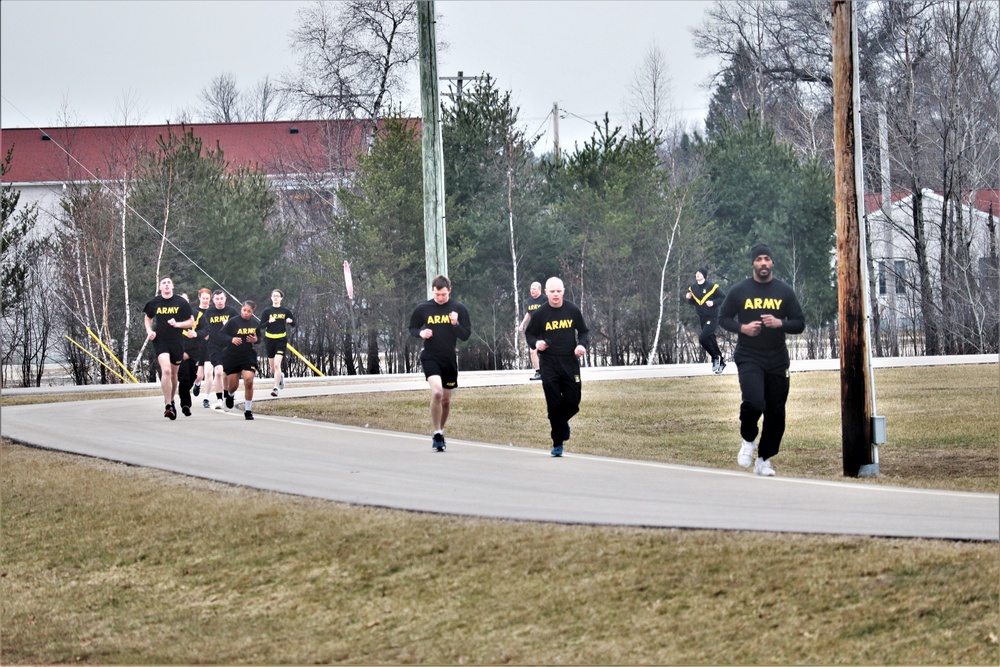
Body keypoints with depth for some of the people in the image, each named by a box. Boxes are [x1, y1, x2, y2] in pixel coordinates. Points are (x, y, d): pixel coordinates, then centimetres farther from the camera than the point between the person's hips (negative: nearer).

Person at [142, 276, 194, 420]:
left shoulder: (181, 303, -1)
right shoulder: (154, 303, 1)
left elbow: (191, 321, 5)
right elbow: (148, 318, 18)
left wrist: (177, 324, -13)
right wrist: (149, 331, 0)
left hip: (177, 342, 2)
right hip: (160, 341, -2)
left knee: (173, 373, 13)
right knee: (166, 370, -20)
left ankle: (171, 401, 35)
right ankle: (168, 405, -20)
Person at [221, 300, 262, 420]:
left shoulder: (255, 323, 2)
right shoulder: (233, 321, -9)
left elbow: (259, 337, 16)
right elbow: (222, 334, -6)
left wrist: (255, 340, -8)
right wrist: (231, 339, -24)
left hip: (248, 356, 1)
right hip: (232, 356, -1)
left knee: (248, 381, -16)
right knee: (233, 385, 6)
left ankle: (248, 410, -2)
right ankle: (229, 394, 47)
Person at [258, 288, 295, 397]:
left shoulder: (285, 311, 2)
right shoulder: (267, 311, 1)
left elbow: (293, 324, 9)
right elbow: (261, 325, -2)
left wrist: (290, 321, -13)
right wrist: (269, 322, -21)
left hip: (281, 340, -2)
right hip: (269, 340, 2)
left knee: (277, 364, -16)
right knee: (273, 367, 11)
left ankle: (276, 388, -15)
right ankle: (280, 377, 45)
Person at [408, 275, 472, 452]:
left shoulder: (458, 309, -1)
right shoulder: (423, 309, -2)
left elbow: (466, 335, 0)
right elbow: (412, 329, 11)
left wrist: (456, 324, -19)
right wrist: (421, 333, -11)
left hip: (449, 359, 3)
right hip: (430, 357, -2)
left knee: (446, 400, 11)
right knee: (437, 392, -23)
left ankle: (440, 432, 32)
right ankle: (437, 434, -13)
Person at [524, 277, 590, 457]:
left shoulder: (573, 310, 1)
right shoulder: (539, 314, -3)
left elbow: (584, 332, 11)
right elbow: (529, 334, 9)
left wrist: (582, 345, -9)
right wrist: (536, 343, -13)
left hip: (570, 363, 1)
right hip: (549, 366, -1)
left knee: (573, 403, 2)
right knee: (554, 405, -3)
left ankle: (561, 422, 36)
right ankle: (557, 443, 9)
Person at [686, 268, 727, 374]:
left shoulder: (712, 287, -13)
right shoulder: (693, 288, 5)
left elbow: (724, 298, -8)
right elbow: (693, 302, 17)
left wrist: (714, 302, -22)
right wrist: (689, 298, -4)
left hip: (712, 318, -7)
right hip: (702, 318, 7)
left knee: (703, 338, -20)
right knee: (711, 340, 13)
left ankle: (715, 357, 0)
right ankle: (721, 362, 26)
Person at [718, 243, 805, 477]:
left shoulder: (785, 292, 6)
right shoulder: (739, 291, 3)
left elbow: (800, 324, 7)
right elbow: (723, 318, 8)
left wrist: (779, 323, -13)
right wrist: (743, 328, -11)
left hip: (777, 361, 3)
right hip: (748, 358, -3)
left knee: (776, 413, 3)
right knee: (754, 403, -24)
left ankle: (764, 460, 17)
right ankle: (748, 441, 4)